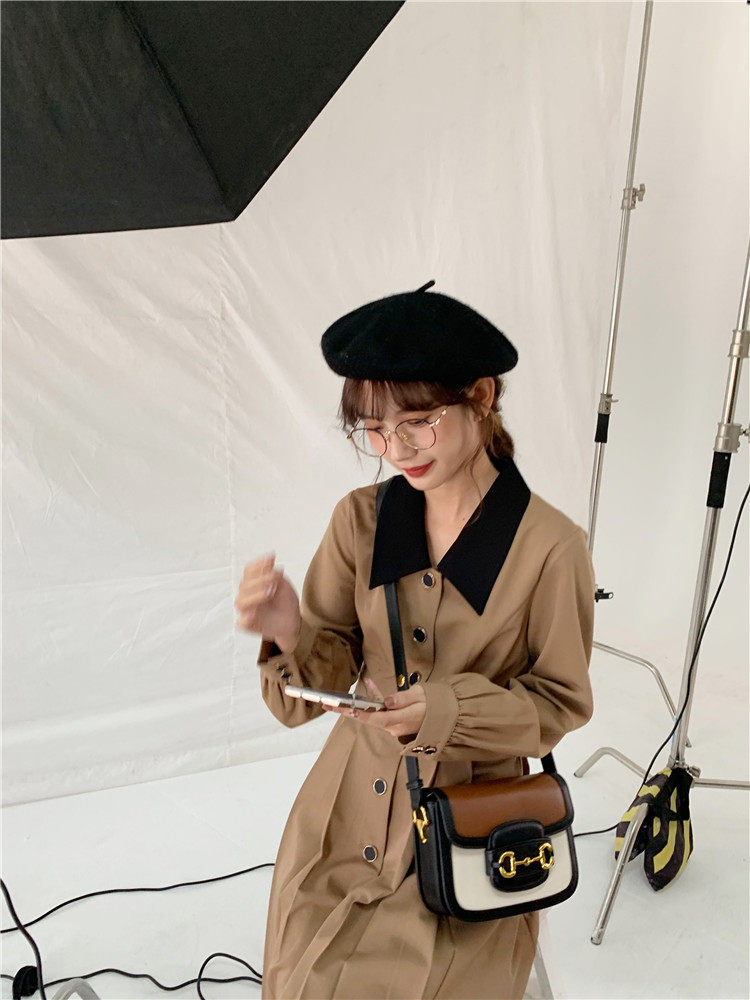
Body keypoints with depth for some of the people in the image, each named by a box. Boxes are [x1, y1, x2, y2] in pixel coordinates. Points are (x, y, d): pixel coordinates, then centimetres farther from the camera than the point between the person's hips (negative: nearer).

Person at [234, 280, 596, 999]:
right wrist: (292, 635, -28)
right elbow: (331, 672, -6)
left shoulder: (550, 546, -16)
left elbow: (561, 701, -7)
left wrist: (446, 709, -24)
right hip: (350, 807, 3)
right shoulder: (360, 520, -8)